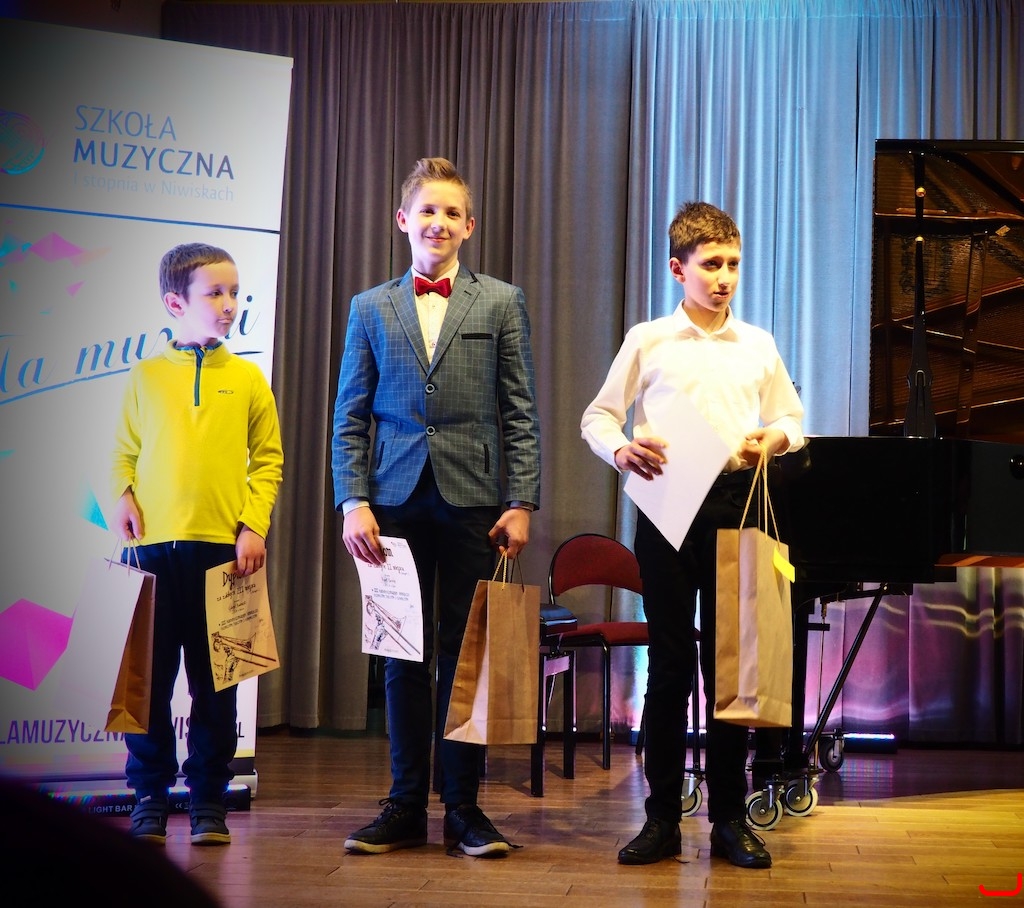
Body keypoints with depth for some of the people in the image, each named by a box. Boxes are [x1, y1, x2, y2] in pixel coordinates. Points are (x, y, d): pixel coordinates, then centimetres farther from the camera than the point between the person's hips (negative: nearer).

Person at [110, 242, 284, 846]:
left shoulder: (247, 378, 6)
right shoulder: (147, 376, 7)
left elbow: (268, 459, 6)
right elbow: (124, 452, 9)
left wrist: (254, 525, -5)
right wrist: (122, 497, -9)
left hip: (223, 547, 0)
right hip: (154, 546, 0)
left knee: (215, 683, 5)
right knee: (149, 679, 3)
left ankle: (209, 801, 16)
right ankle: (151, 799, 16)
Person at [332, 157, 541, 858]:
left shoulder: (502, 303, 8)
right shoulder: (370, 309, 11)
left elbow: (522, 415, 4)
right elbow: (350, 418, 9)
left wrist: (522, 502, -4)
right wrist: (353, 501, -2)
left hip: (473, 502, -1)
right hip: (397, 501, 1)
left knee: (464, 654, 3)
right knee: (404, 656, 6)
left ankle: (464, 806, 11)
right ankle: (406, 807, 14)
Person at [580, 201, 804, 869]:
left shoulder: (758, 346, 12)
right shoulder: (648, 341, 6)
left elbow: (792, 421, 18)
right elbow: (599, 415, 8)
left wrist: (773, 439, -5)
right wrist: (620, 449, -14)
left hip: (735, 505, 2)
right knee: (670, 661, 1)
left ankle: (730, 818, 10)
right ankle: (663, 818, 8)